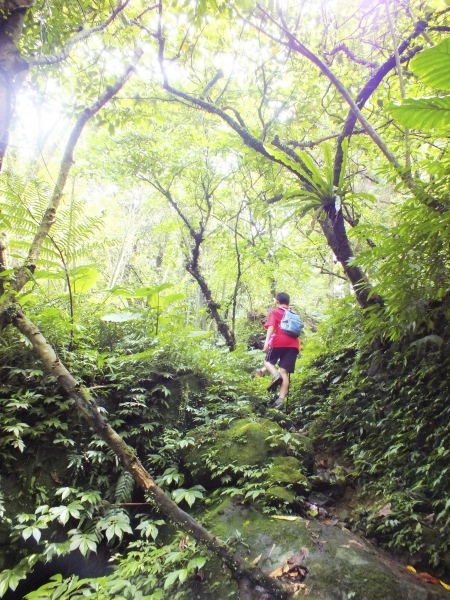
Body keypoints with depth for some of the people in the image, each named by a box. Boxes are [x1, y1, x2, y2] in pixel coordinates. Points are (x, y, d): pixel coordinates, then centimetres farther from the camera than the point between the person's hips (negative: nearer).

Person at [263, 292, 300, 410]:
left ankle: (275, 375, -15)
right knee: (284, 372, 1)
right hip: (293, 344, 4)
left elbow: (271, 326, -5)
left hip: (279, 342, -4)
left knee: (268, 361, 17)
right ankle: (281, 400, -10)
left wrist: (267, 341, -15)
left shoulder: (274, 312, 11)